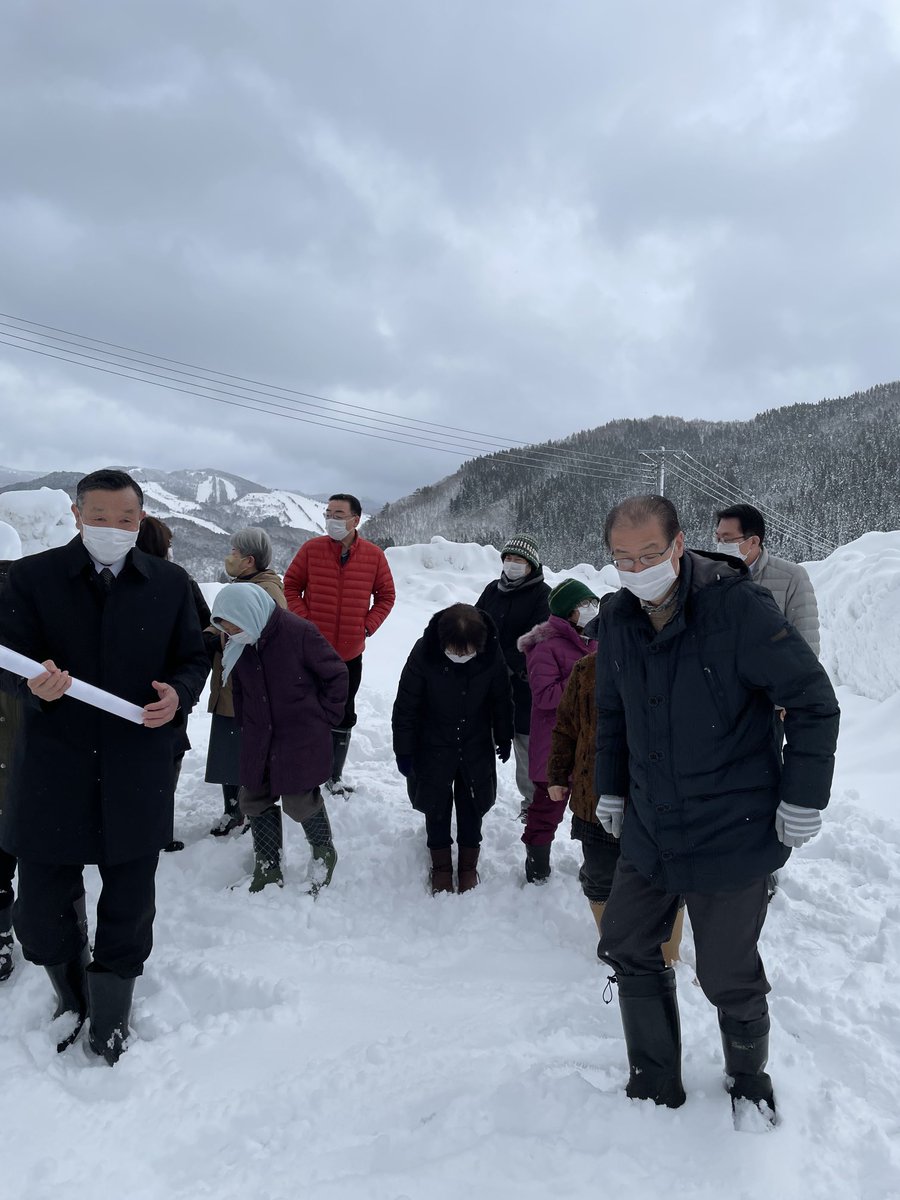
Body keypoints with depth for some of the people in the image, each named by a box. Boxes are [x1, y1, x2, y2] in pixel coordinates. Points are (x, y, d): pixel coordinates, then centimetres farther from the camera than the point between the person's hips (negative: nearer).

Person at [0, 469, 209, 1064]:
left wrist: (179, 694, -14)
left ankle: (110, 1017, 40)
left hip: (138, 775, 1)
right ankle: (73, 995, 41)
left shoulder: (170, 582, 3)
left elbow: (194, 659, 7)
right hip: (52, 772, 0)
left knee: (129, 909, 14)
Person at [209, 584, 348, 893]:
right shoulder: (236, 642, -5)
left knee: (299, 801, 0)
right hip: (257, 739, 6)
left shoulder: (299, 632, -22)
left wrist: (325, 716, -7)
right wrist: (245, 722, 10)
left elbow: (336, 674, -10)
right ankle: (268, 869, 27)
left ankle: (324, 853, 28)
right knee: (254, 800, 10)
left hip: (301, 738, -6)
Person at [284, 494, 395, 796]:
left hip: (351, 652, 1)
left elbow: (386, 595, 6)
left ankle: (334, 775, 29)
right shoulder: (311, 549, -6)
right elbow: (291, 586, 1)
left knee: (343, 717, 13)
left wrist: (368, 625, -4)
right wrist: (304, 621, -9)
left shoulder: (374, 555, -4)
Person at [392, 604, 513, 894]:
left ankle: (468, 864, 35)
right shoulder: (424, 653, -26)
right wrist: (404, 750, -8)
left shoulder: (491, 655, -20)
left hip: (476, 748, 1)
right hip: (434, 748, -1)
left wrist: (504, 739, 9)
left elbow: (502, 701, -2)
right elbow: (406, 706, -14)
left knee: (472, 807, 13)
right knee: (437, 807, 11)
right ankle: (441, 866, 33)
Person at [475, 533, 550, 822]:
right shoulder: (493, 590, 11)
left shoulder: (542, 595, -6)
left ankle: (532, 799, 19)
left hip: (522, 682, -5)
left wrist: (506, 665, -21)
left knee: (526, 743, 3)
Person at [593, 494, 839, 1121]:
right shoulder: (618, 621, -2)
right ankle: (656, 1084, 35)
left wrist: (803, 800, -12)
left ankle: (750, 1080, 41)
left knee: (729, 976, 10)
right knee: (628, 950, 12)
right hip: (648, 833, 6)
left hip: (732, 835, -5)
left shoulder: (739, 606, -20)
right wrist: (610, 789, 14)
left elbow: (815, 703, -14)